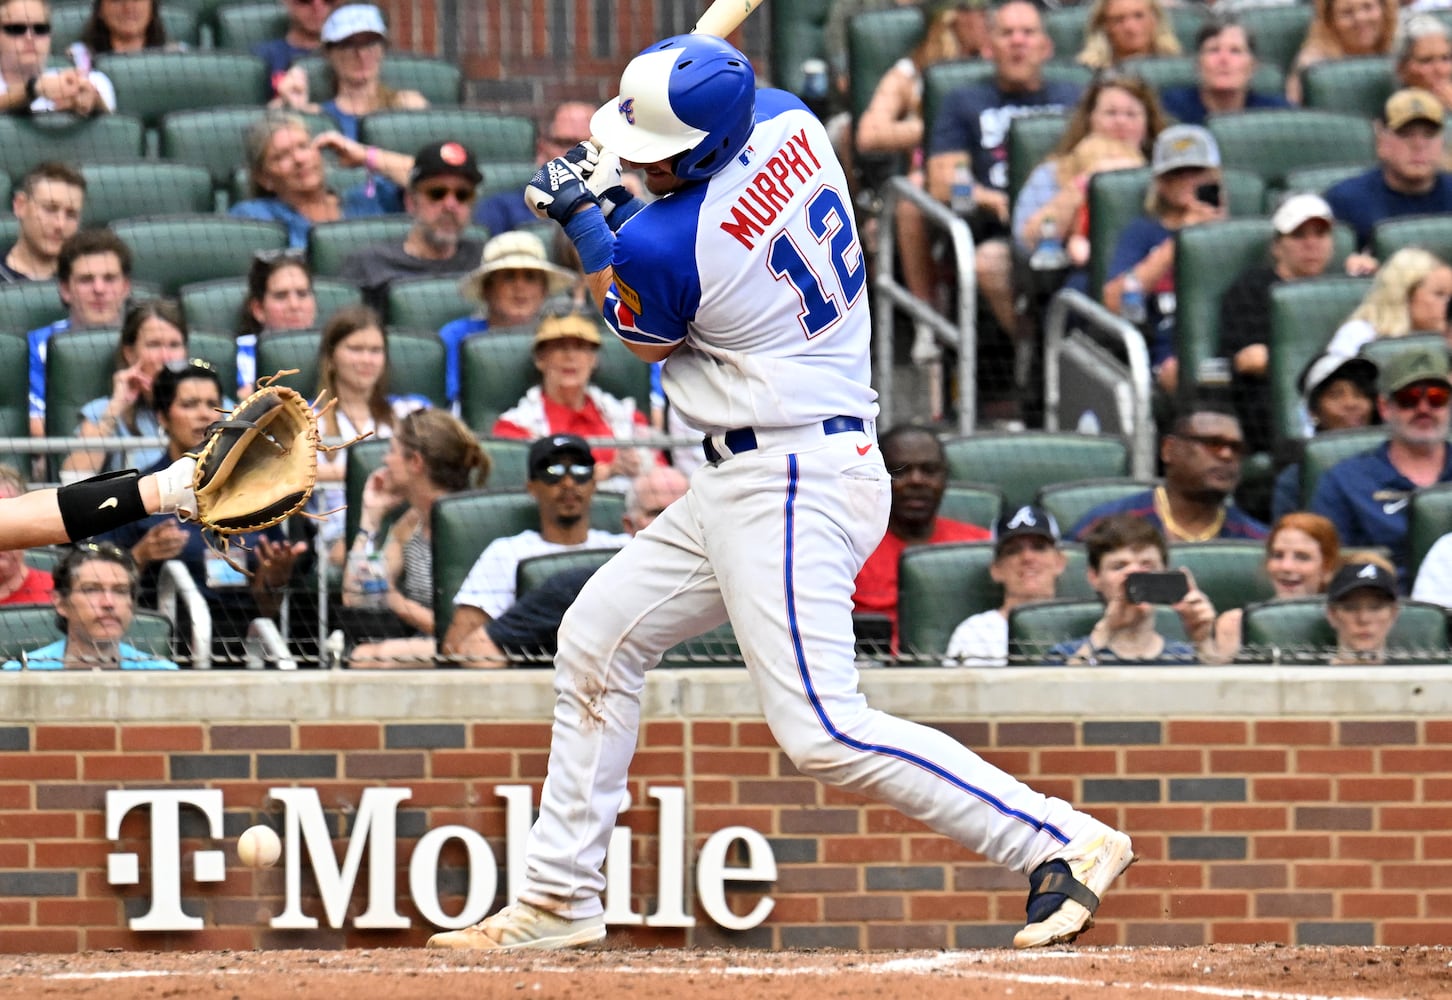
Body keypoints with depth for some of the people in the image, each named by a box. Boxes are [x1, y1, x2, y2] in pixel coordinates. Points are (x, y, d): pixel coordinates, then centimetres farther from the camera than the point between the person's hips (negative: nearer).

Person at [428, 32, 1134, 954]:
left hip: (787, 487, -11)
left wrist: (583, 223, 12)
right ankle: (561, 897, 24)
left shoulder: (663, 245, -23)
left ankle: (1067, 842, -14)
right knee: (597, 638, 17)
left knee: (822, 732, -15)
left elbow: (645, 340, 1)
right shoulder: (788, 121, -2)